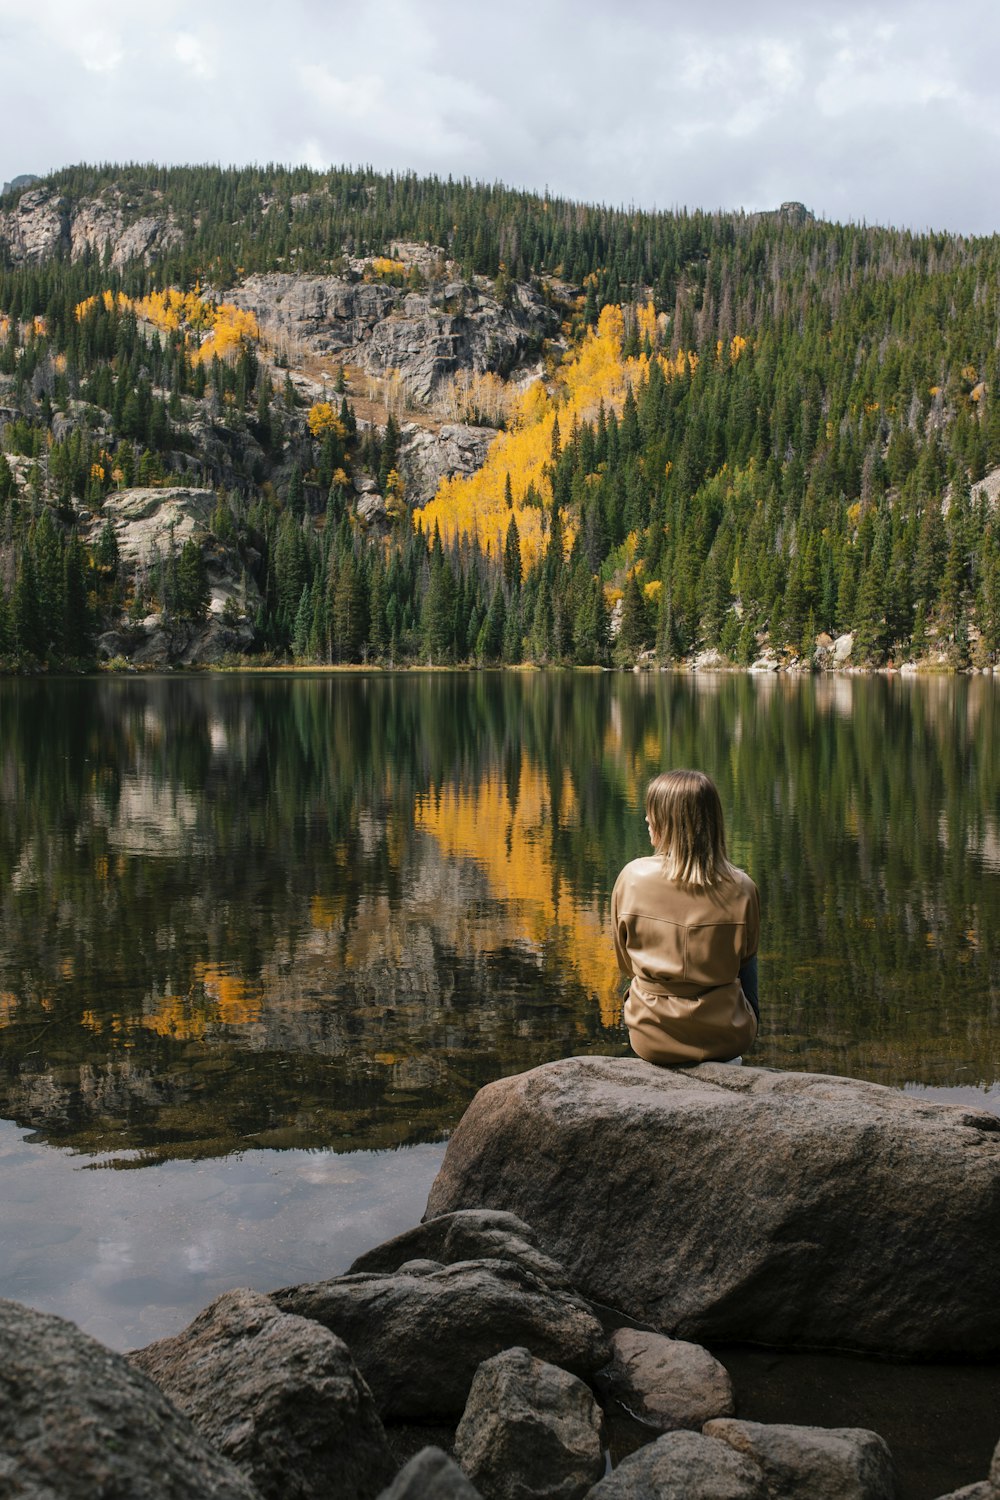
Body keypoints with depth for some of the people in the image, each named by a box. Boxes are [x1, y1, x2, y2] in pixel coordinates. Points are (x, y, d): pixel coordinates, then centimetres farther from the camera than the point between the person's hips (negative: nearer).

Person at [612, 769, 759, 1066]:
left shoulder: (633, 877, -14)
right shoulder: (740, 888, -14)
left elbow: (626, 962, 0)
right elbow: (746, 955, 5)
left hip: (651, 1039, 1)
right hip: (724, 1038, -1)